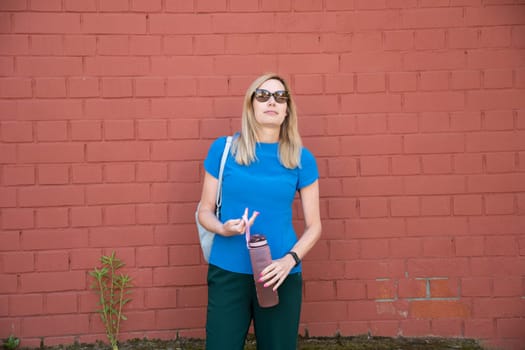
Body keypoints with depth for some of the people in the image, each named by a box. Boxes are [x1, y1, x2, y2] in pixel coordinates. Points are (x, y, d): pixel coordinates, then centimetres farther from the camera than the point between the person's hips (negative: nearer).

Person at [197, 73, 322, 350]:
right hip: (227, 273, 0)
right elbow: (205, 211, 4)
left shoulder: (301, 158, -1)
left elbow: (313, 226, 2)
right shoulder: (223, 148, -2)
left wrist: (290, 260, -14)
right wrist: (223, 228, -17)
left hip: (280, 275, 1)